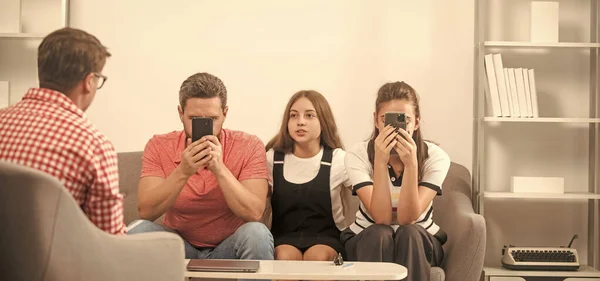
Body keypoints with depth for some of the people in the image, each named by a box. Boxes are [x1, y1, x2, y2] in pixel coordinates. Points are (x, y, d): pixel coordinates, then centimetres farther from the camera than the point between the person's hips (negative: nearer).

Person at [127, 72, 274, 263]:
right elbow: (146, 212, -19)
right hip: (178, 245, 1)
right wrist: (182, 172, -33)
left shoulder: (249, 146, -13)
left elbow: (254, 213, -23)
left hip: (229, 248, -1)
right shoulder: (159, 147, -9)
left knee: (257, 233, -32)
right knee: (137, 230, -26)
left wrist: (219, 169, -34)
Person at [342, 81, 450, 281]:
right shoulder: (358, 155, -17)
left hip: (419, 243, 1)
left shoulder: (435, 157, -16)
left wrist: (411, 164, -36)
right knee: (380, 234, -33)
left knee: (409, 234, -33)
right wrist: (380, 162, -35)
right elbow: (381, 218, -26)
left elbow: (407, 219, -25)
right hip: (367, 240, 0)